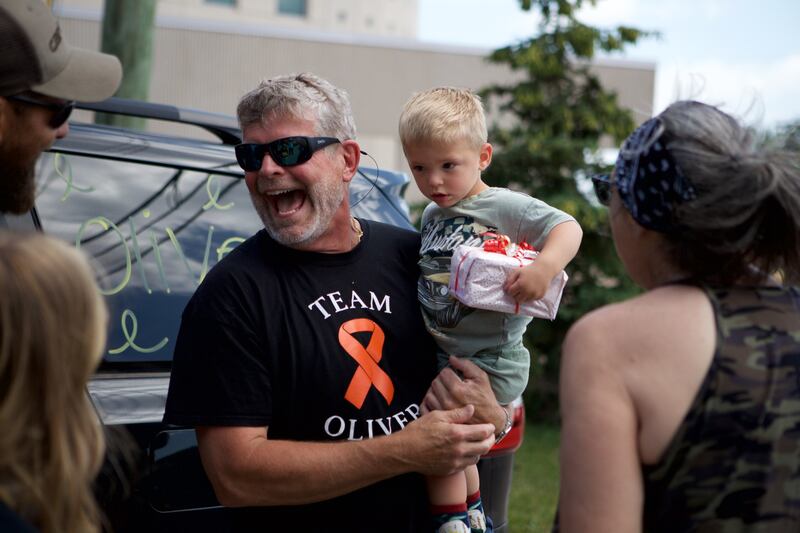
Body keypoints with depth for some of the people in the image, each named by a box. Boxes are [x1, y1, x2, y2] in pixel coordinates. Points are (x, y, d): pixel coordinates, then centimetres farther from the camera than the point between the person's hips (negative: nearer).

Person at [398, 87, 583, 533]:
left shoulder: (505, 207, -13)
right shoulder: (431, 217, 9)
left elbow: (567, 228, -21)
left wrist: (543, 268, -38)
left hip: (491, 359, -8)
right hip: (445, 354, 8)